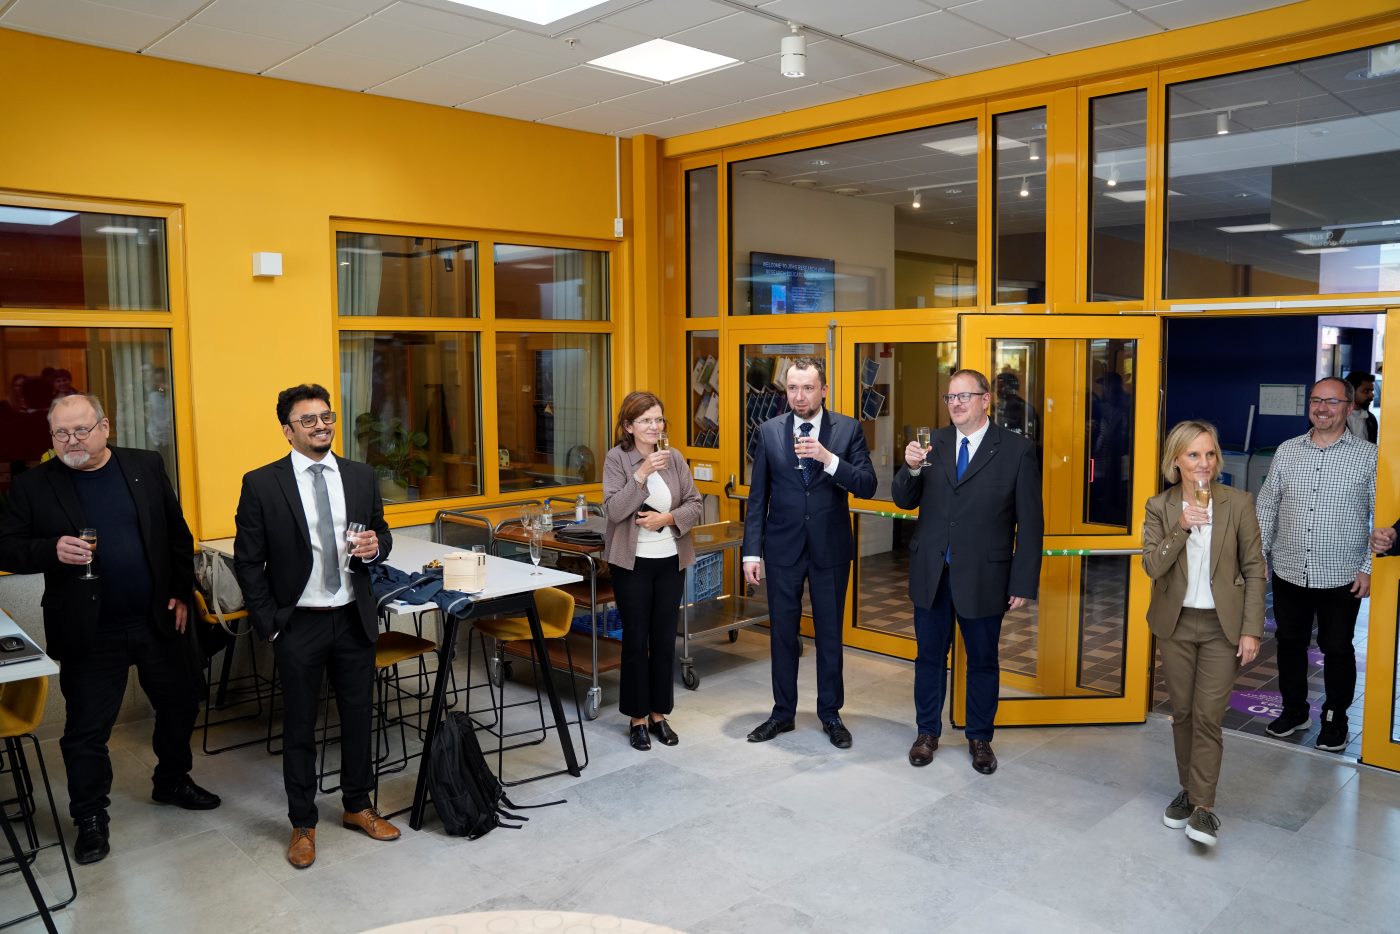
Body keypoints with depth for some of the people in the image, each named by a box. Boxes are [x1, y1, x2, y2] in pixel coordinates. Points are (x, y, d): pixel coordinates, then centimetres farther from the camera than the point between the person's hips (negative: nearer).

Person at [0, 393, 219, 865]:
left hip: (159, 619, 3)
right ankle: (90, 816, 27)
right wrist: (52, 549, -24)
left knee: (181, 703, 16)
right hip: (89, 631, -2)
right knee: (86, 730, 8)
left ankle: (173, 781, 39)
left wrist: (182, 593, 0)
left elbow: (178, 535, 3)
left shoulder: (147, 466, -1)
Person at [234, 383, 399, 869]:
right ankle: (302, 824, 26)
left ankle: (357, 806, 34)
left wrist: (374, 546, -11)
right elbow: (248, 561, -4)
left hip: (354, 620, 3)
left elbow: (382, 534, 13)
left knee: (358, 716, 15)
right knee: (299, 728, 10)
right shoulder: (261, 484, -7)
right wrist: (269, 624, -7)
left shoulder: (361, 476, 3)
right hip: (298, 625, -3)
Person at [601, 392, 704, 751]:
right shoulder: (617, 458, -8)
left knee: (665, 638, 9)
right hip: (633, 562, -3)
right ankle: (637, 717, 18)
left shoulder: (675, 458, 2)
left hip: (671, 561, 3)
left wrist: (668, 518, -15)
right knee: (636, 639, 4)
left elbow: (695, 504, 3)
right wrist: (642, 474, -25)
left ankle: (659, 714, 23)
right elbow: (614, 510, -17)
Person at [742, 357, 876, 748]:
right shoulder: (769, 431, 0)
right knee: (782, 633, 11)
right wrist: (752, 551, -3)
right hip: (782, 548, 1)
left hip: (830, 549, -1)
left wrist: (829, 459, -26)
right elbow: (758, 496, 2)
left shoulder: (848, 429, -4)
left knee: (830, 634, 11)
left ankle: (830, 714, 27)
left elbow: (867, 486, -11)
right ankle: (783, 712, 27)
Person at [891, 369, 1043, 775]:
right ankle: (927, 732, 31)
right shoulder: (932, 443, 3)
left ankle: (979, 738, 30)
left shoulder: (1017, 450, -6)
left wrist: (1023, 583, -9)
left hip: (982, 577, -2)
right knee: (930, 656, 15)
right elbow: (903, 501, 3)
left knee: (983, 661, 13)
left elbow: (1030, 523, -6)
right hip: (930, 573, 3)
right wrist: (911, 468, -18)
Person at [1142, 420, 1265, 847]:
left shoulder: (1238, 503, -6)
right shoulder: (1160, 507, -2)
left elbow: (1254, 570, -3)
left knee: (1208, 715, -5)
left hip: (1222, 626, -2)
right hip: (1175, 624, 2)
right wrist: (1181, 528, -24)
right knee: (1182, 713, 12)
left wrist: (1252, 629, -6)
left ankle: (1203, 806, 4)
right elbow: (1151, 566, -10)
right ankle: (1189, 790, 27)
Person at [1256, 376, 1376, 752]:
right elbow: (1266, 507, 7)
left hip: (1341, 578, -3)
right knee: (1290, 643, 14)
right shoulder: (1286, 451, 3)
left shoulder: (1368, 456, -5)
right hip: (1289, 573, 3)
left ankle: (1335, 718, 28)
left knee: (1337, 649, 10)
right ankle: (1294, 710, 32)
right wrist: (1258, 557, 3)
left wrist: (1369, 568, -9)